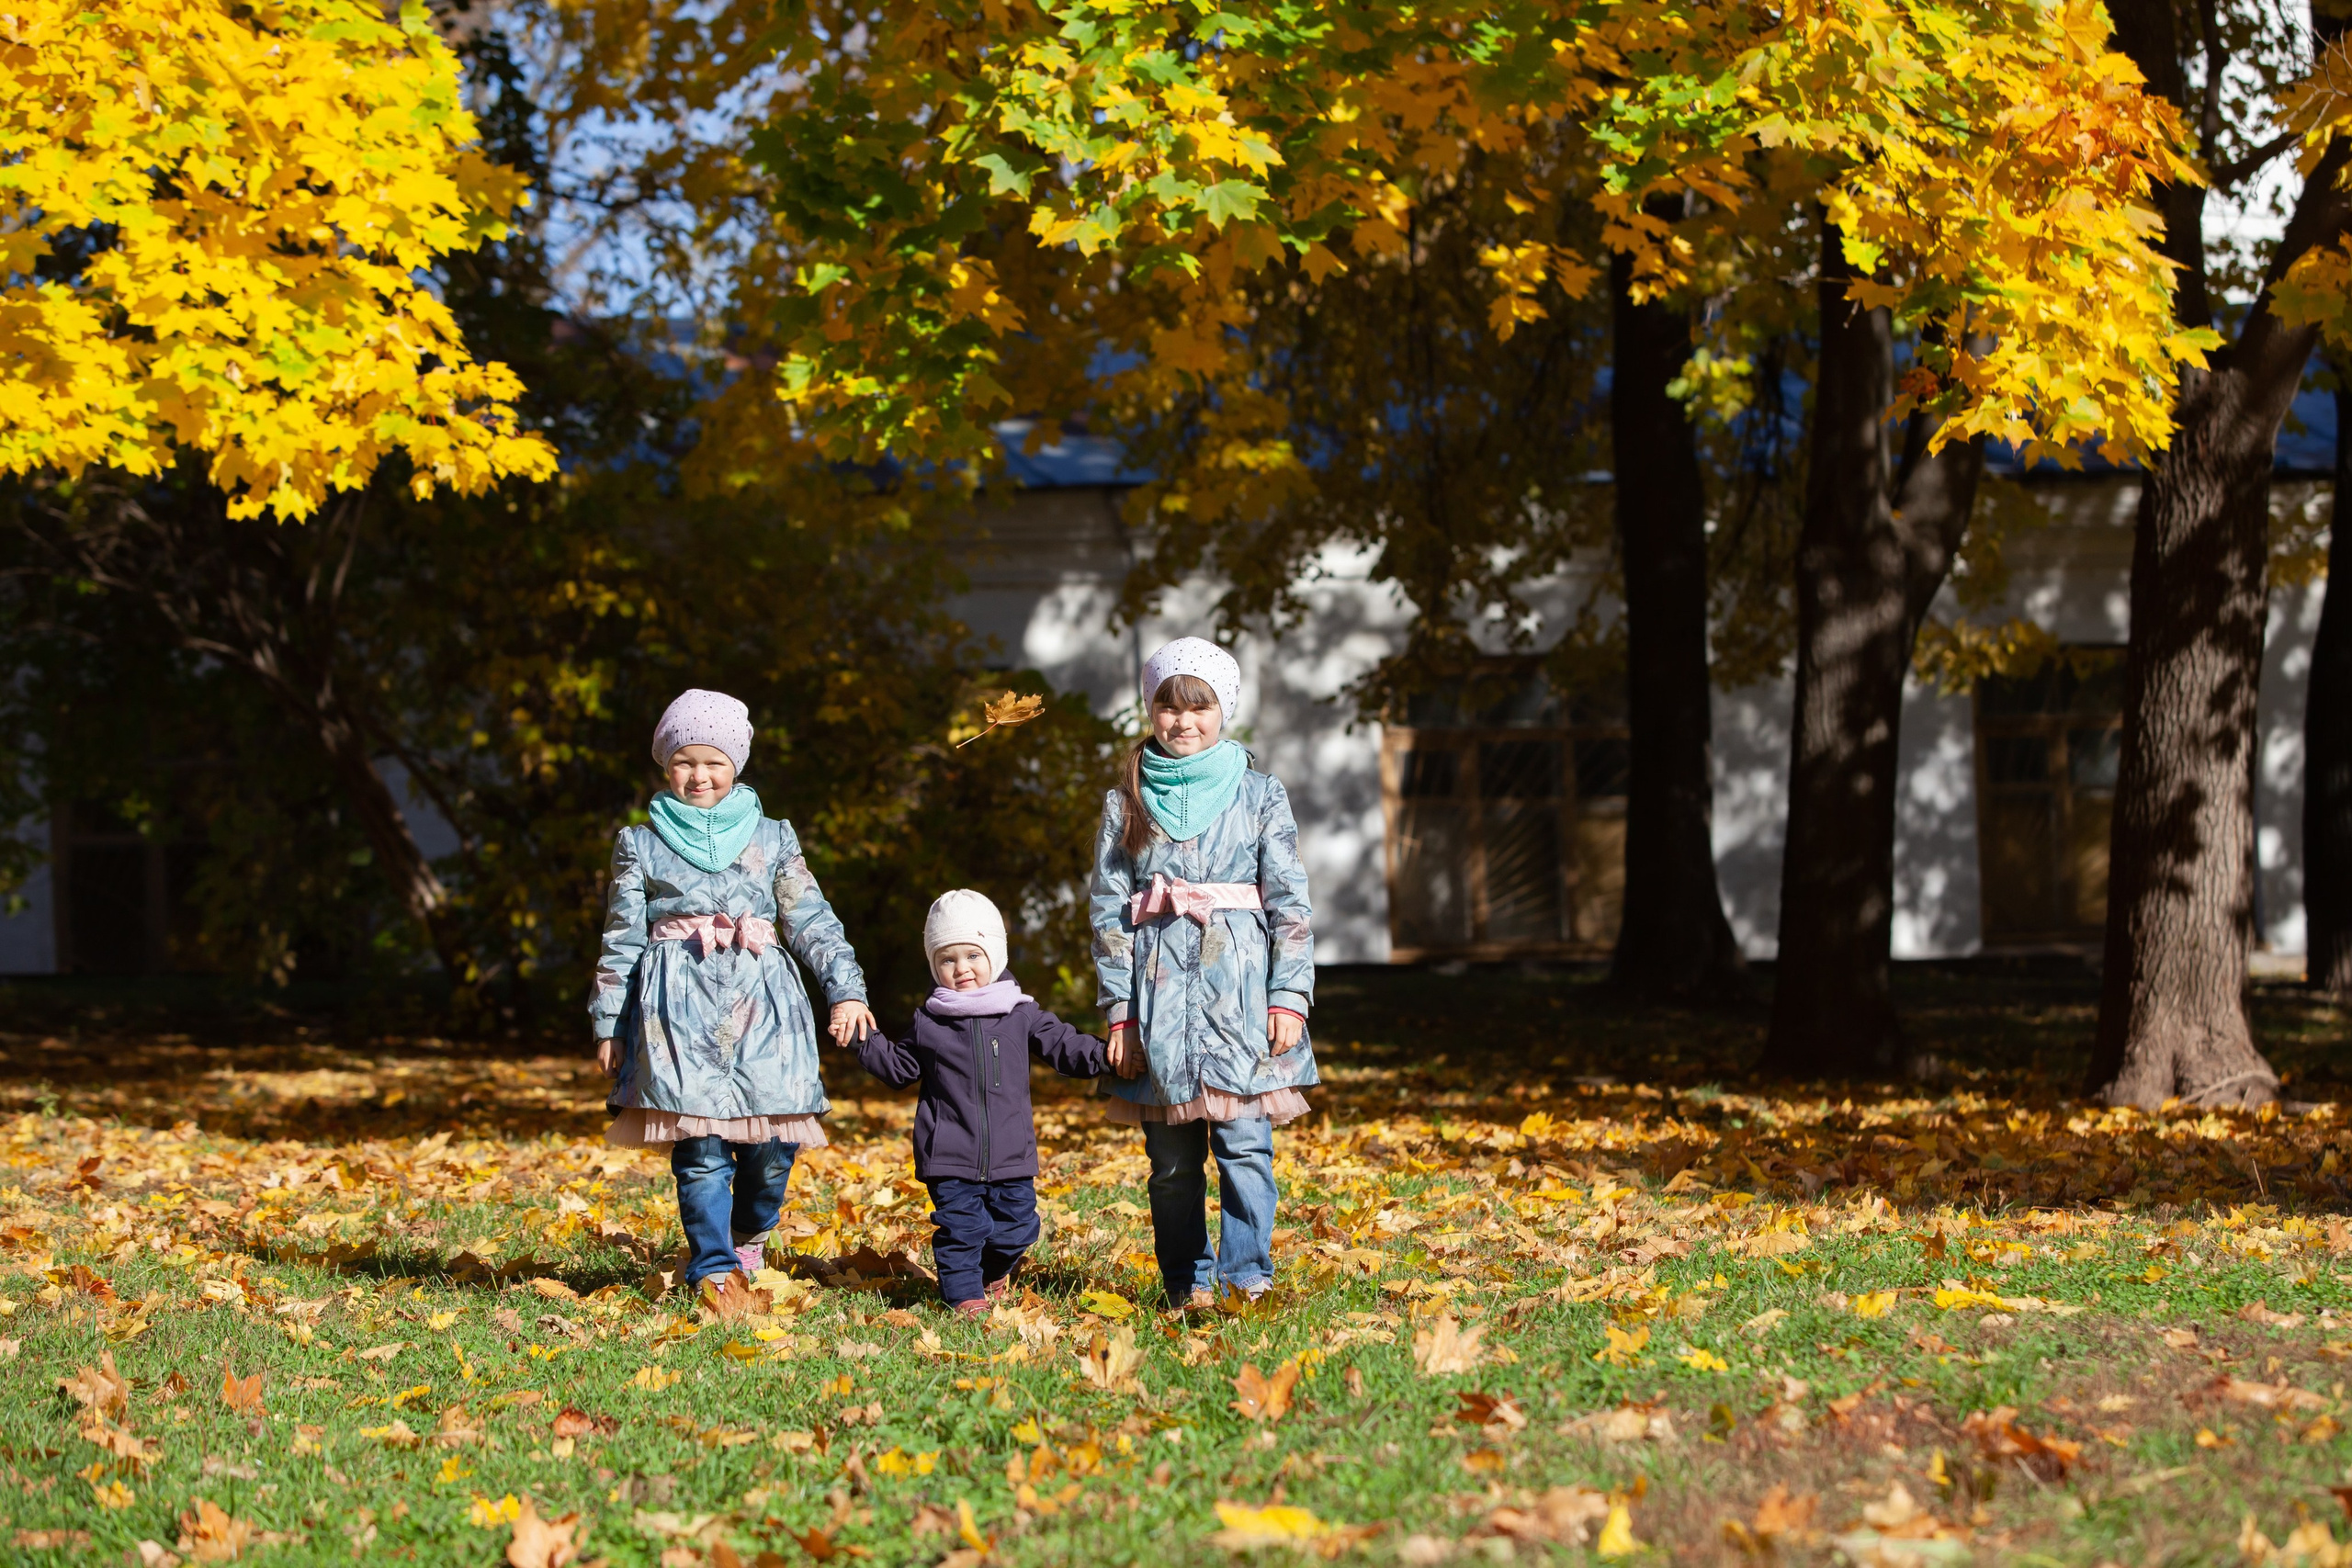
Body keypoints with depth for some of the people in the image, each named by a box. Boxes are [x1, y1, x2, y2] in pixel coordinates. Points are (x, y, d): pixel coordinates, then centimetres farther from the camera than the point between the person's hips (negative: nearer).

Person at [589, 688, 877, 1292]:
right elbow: (621, 939, 11)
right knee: (699, 1146, -10)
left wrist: (846, 989, -1)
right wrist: (609, 1025, 7)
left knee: (773, 1144, -5)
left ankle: (748, 1232, 24)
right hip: (680, 1008, -1)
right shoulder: (642, 846, 11)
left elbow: (812, 920, 11)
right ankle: (712, 1266, -3)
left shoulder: (771, 840, 14)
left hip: (761, 1004, 1)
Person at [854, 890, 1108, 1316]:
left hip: (1010, 1155, 2)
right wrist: (866, 1041, 5)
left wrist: (1104, 1056, -5)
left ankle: (992, 1273, 37)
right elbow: (900, 1067, 15)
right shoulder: (928, 1023, 4)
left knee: (1016, 1227, 10)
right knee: (959, 1228, -4)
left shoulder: (1020, 1015, 3)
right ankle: (965, 1294, 10)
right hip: (951, 1157, -1)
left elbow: (1063, 1046, 8)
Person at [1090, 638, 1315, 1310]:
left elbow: (1290, 901, 5)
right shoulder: (1126, 805, 10)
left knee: (1244, 1146, -10)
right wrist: (1119, 1010, 1)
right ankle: (1188, 1284, 13)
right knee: (1172, 1160, 4)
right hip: (1160, 995, 1)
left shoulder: (1259, 796, 7)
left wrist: (1290, 997, -4)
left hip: (1239, 994, -1)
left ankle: (1245, 1279, -5)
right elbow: (1108, 910, 9)